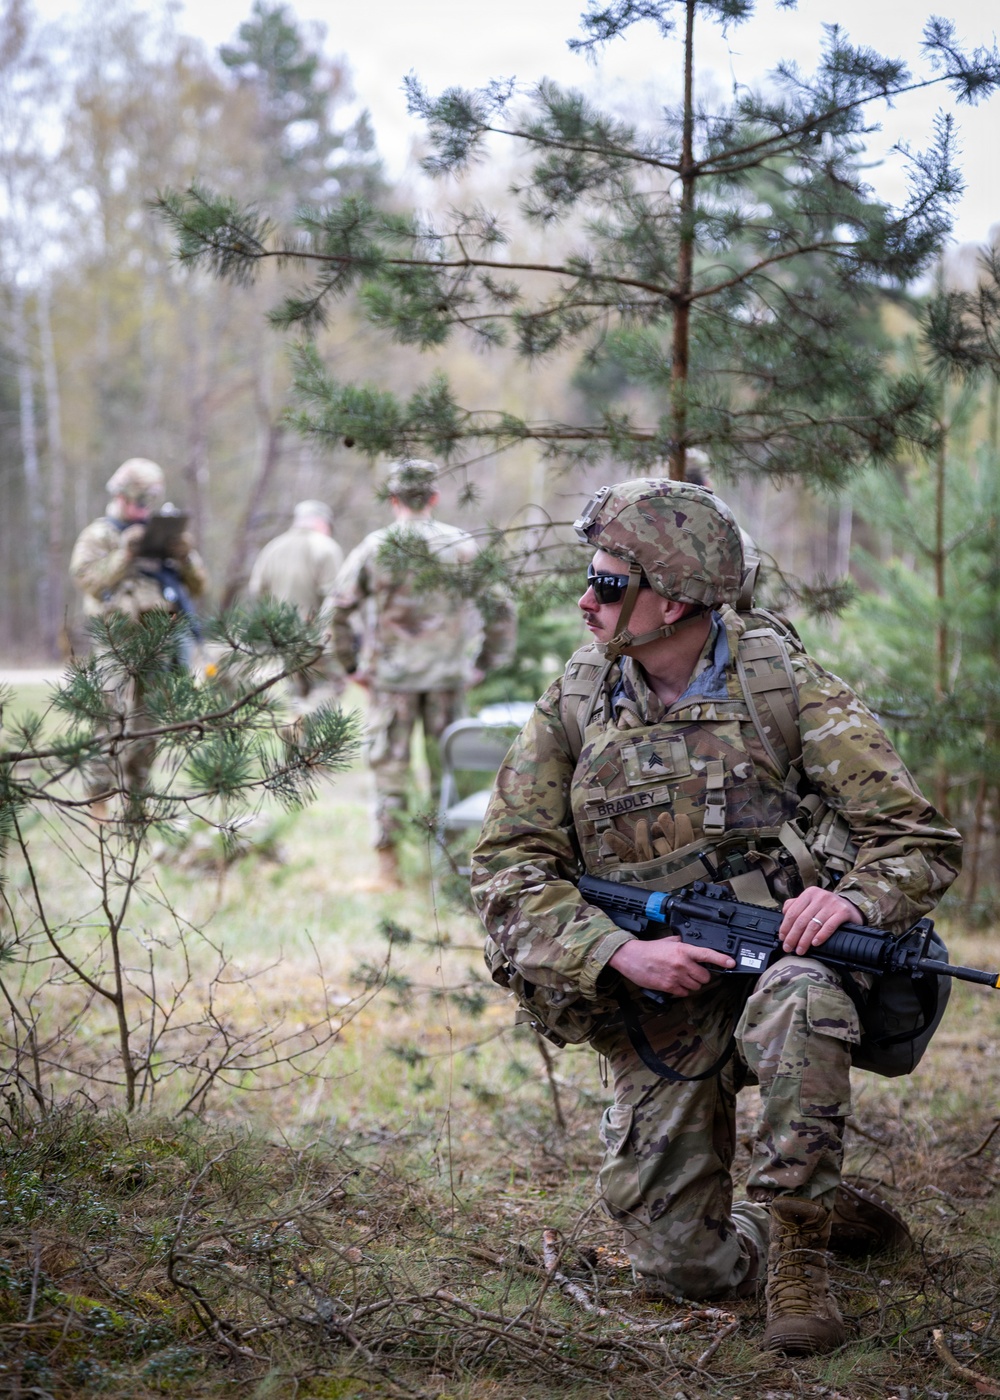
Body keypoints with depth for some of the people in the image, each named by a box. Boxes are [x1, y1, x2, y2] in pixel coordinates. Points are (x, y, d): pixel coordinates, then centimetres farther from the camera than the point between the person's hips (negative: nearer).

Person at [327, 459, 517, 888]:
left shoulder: (373, 548, -5)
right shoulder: (462, 546, -3)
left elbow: (338, 611, -6)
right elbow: (501, 608, -2)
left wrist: (352, 666, 4)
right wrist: (485, 662, 7)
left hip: (389, 674, -1)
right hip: (448, 675, 1)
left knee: (389, 770, 5)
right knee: (448, 768, 11)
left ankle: (388, 865, 4)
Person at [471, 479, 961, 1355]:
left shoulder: (784, 684, -6)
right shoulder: (574, 706, 2)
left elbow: (920, 841, -6)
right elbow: (509, 870, -2)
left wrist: (854, 898, -28)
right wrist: (621, 954, -18)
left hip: (775, 960, -3)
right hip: (656, 1008, 3)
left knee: (796, 1002, -40)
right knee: (680, 1266, -2)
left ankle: (794, 1236, -19)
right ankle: (823, 1207, 29)